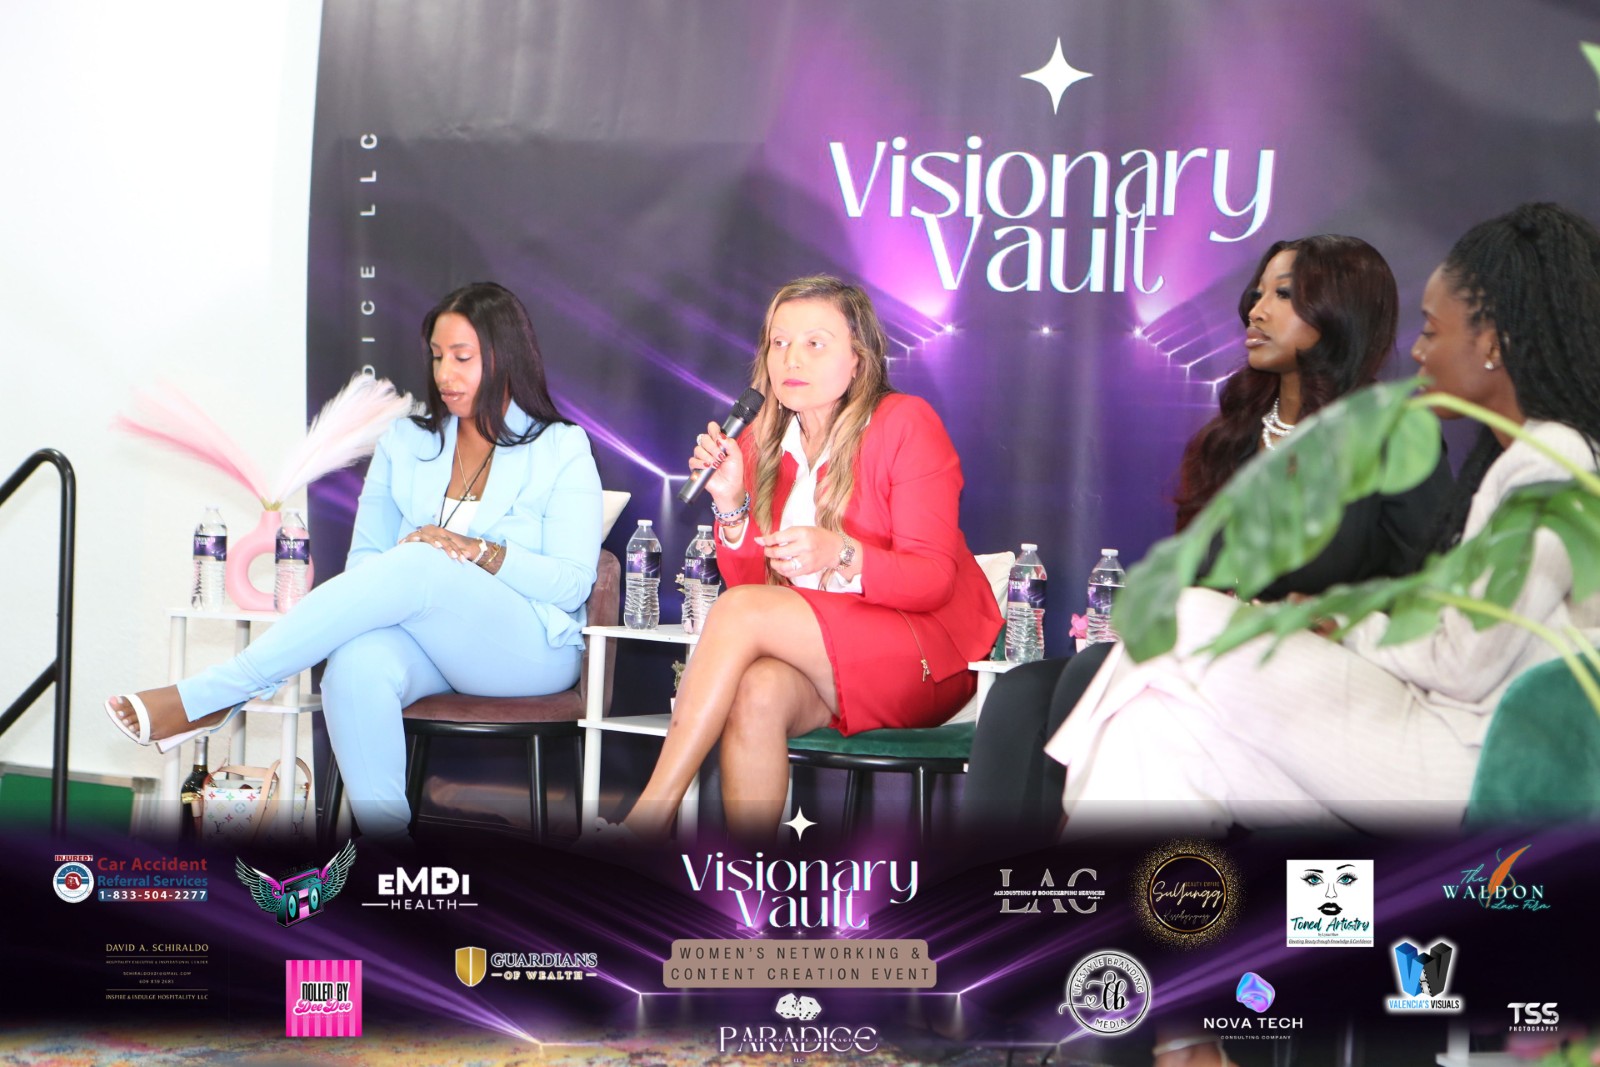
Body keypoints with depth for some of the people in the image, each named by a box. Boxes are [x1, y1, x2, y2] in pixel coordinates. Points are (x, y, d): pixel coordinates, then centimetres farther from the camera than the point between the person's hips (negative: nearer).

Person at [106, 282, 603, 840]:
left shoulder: (561, 450, 5)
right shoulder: (405, 443, 17)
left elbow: (573, 583, -4)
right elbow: (365, 557, 11)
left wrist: (480, 552, -18)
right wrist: (395, 572, -12)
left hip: (531, 649, -3)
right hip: (425, 642, 3)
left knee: (417, 567, -33)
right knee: (356, 666, -35)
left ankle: (207, 698, -31)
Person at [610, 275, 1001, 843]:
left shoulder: (906, 424, -6)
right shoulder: (762, 438, 9)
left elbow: (932, 580, -12)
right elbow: (748, 577, 3)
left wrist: (842, 555, -30)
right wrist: (731, 501, -14)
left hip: (923, 656, -4)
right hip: (807, 649, 4)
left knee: (741, 611, -27)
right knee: (757, 690, -32)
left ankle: (648, 815, -25)